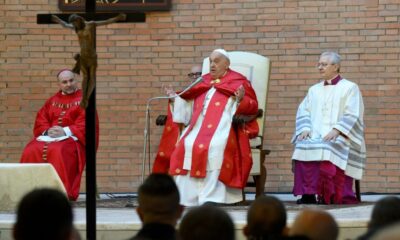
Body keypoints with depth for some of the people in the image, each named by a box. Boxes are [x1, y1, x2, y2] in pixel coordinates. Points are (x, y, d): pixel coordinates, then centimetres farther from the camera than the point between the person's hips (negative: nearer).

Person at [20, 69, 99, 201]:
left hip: (72, 138, -5)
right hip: (49, 136, 5)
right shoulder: (53, 100, 20)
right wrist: (48, 131, -9)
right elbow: (40, 121, 14)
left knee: (58, 151, -38)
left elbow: (86, 124, -6)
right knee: (31, 151, -24)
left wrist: (65, 131, -17)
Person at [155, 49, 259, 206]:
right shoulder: (202, 83, 25)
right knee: (185, 146, -23)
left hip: (223, 127, -5)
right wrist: (175, 98, 18)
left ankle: (211, 197, -35)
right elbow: (188, 110, 29)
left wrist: (241, 100, -17)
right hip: (198, 127, 5)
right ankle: (187, 198, -23)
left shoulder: (237, 82, 11)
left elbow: (252, 107, 2)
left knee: (214, 147, -34)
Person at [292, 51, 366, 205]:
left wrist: (336, 130, -19)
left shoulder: (350, 88, 7)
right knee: (302, 147, -30)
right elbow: (303, 112, 15)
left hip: (339, 138, -4)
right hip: (315, 137, 4)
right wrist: (305, 129, -6)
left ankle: (328, 196, -32)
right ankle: (307, 194, -32)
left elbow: (352, 116, -4)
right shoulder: (314, 90, 24)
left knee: (327, 149, -37)